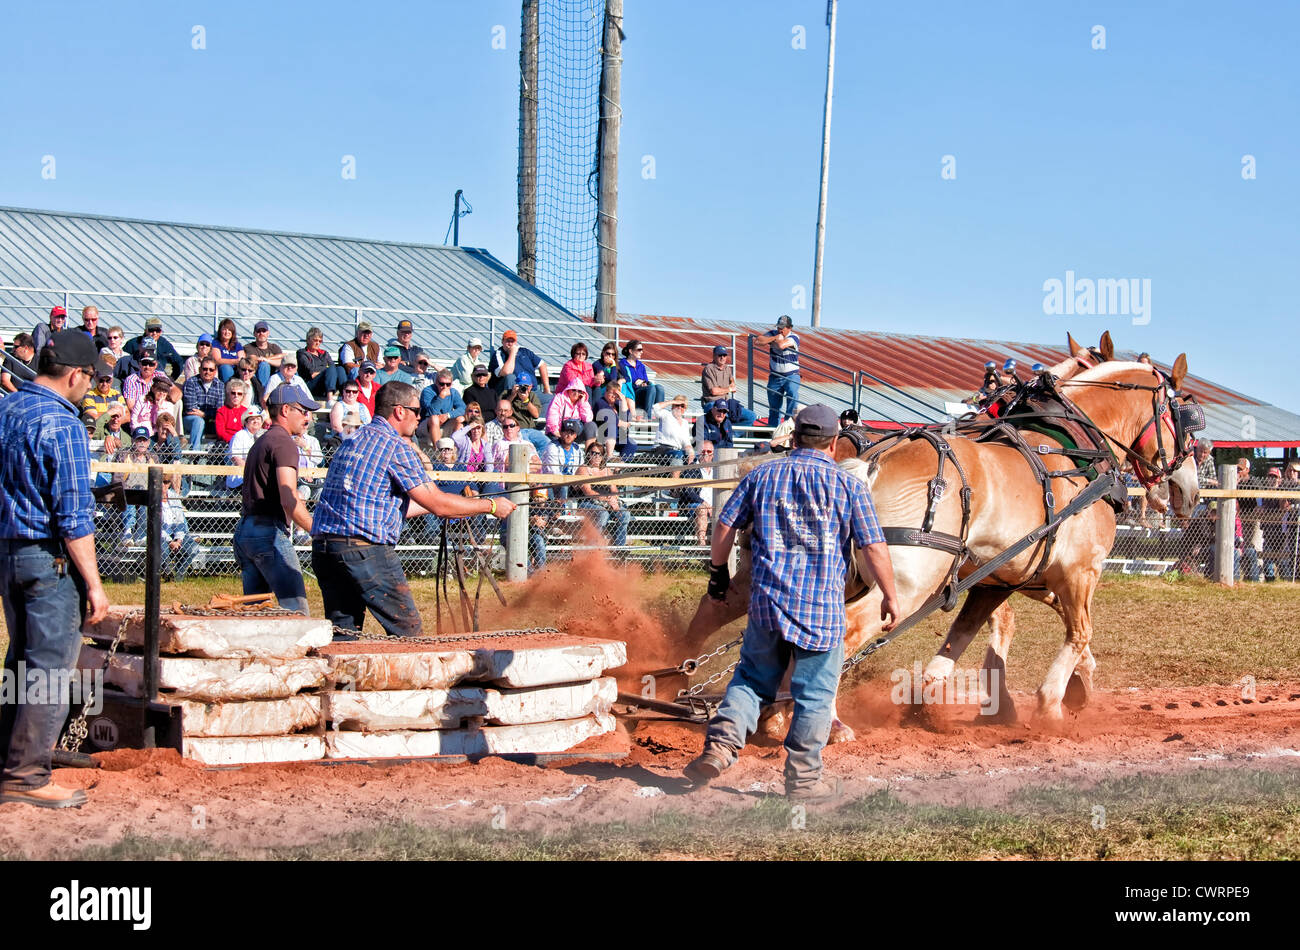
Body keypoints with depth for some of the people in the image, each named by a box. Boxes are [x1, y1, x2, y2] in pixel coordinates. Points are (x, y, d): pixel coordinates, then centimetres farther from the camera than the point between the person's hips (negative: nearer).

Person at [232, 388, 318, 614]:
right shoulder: (284, 443, -8)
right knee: (297, 612, -14)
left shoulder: (260, 443, 24)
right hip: (269, 532, -10)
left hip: (244, 529, 10)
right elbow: (288, 501, -18)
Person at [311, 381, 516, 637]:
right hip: (365, 549, -8)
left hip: (322, 547, 8)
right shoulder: (395, 445, -6)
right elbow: (437, 504, -6)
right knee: (409, 634, -2)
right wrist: (491, 506, 6)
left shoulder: (353, 440, 20)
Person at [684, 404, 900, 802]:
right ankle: (802, 778, 10)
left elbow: (725, 526, 11)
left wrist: (719, 570, 25)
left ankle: (722, 744, -3)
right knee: (815, 694, 7)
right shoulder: (849, 484, 1)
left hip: (767, 598, 3)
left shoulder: (763, 475, 8)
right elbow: (874, 548, -2)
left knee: (752, 677, 17)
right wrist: (890, 596, 8)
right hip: (822, 605, -3)